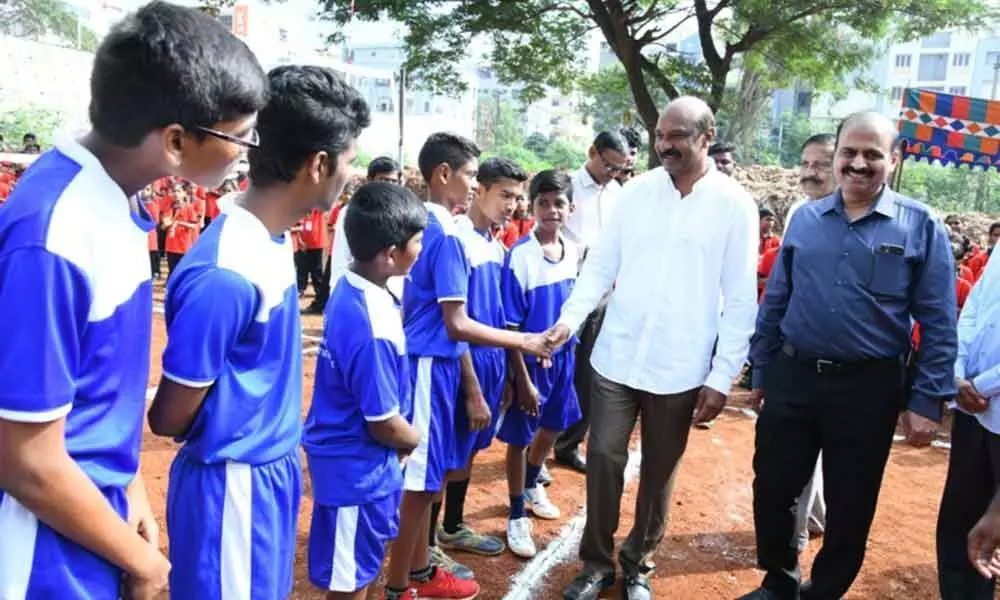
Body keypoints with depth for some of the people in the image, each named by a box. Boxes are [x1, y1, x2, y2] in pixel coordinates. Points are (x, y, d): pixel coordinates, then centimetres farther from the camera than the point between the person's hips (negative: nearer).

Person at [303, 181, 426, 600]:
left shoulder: (351, 289, -2)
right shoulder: (372, 329, -32)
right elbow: (383, 425, -23)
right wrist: (415, 440, -2)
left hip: (354, 459, 9)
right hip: (356, 465, -9)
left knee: (363, 566, 27)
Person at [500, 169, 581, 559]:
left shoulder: (572, 251, -2)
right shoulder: (520, 256, -20)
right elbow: (509, 327, -18)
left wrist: (565, 352, 12)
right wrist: (524, 380, -18)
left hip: (562, 358, 6)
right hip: (528, 361, -6)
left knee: (553, 428, 23)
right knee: (520, 438, 9)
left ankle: (532, 486, 50)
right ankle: (517, 516, 27)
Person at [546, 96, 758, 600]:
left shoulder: (734, 205, -5)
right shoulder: (637, 190, 2)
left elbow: (740, 301, -5)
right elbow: (601, 265, 4)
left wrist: (722, 377, -7)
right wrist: (570, 317, -12)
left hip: (682, 369, -1)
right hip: (617, 358, 2)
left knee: (659, 470, 12)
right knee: (603, 457, 5)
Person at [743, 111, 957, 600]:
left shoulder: (920, 226, -4)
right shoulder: (805, 218, 5)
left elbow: (938, 323, -4)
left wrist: (928, 400, -9)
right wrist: (760, 371, 10)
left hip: (868, 388, -2)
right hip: (792, 377, 3)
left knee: (849, 506, 11)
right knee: (773, 487, 11)